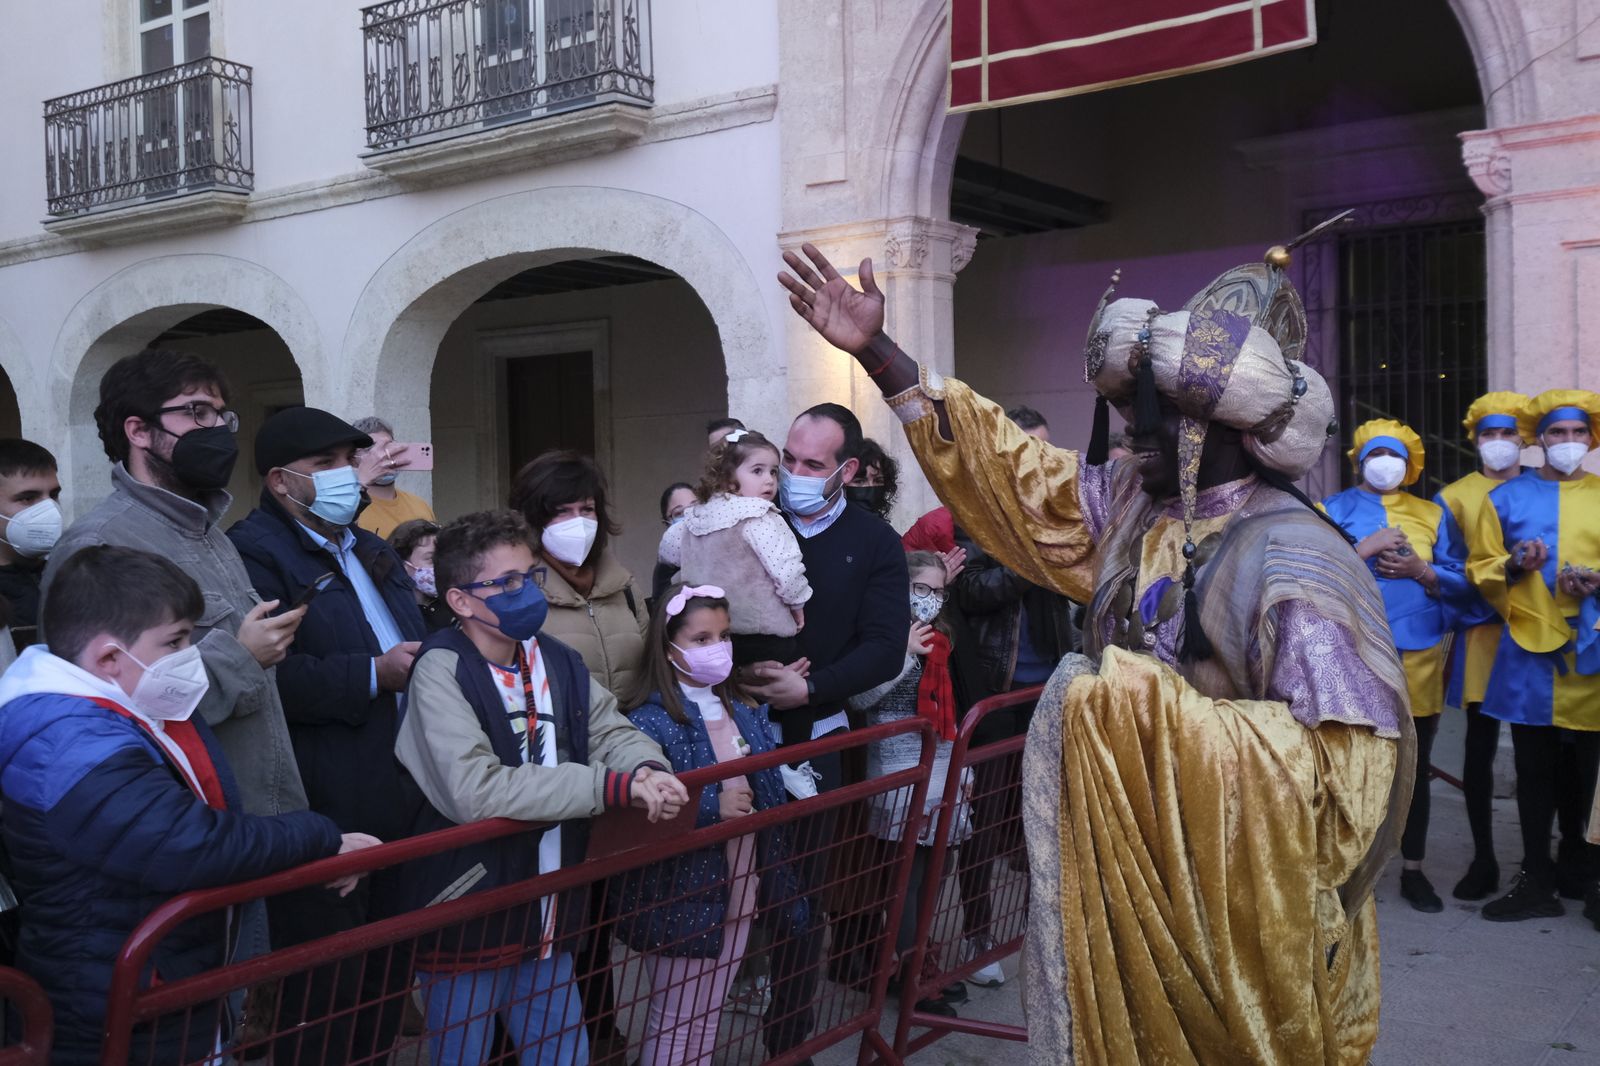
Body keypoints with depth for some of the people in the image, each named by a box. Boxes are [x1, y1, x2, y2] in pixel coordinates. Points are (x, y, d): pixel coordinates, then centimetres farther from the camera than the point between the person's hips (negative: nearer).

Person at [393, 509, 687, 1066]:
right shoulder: (442, 670, -17)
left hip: (546, 921, 6)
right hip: (467, 923, -6)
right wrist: (617, 786, -31)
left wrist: (647, 770, -21)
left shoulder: (556, 660, 4)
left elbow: (613, 732, 4)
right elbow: (476, 791, -29)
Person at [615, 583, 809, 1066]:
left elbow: (768, 799, 12)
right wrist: (712, 807, -29)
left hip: (739, 894, 6)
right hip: (681, 900, -6)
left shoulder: (744, 715, 4)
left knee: (709, 1018, 20)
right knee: (675, 1023, 9)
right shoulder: (650, 721, -18)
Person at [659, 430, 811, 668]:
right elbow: (786, 570, -19)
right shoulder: (759, 518, -14)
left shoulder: (697, 515, 8)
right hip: (766, 636, -7)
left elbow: (669, 547, 23)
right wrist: (797, 603, -2)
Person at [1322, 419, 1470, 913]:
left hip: (1419, 656, 3)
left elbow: (1460, 582, 7)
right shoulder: (1336, 509, 6)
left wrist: (1420, 570, -10)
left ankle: (1413, 871, 21)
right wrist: (1366, 548, -16)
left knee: (1416, 768, 9)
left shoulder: (1431, 514, 14)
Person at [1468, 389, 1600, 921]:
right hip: (1528, 651, 0)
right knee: (1535, 769, 4)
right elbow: (1480, 568, 8)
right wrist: (1514, 567, -12)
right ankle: (1537, 881, 12)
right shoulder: (1506, 497, 8)